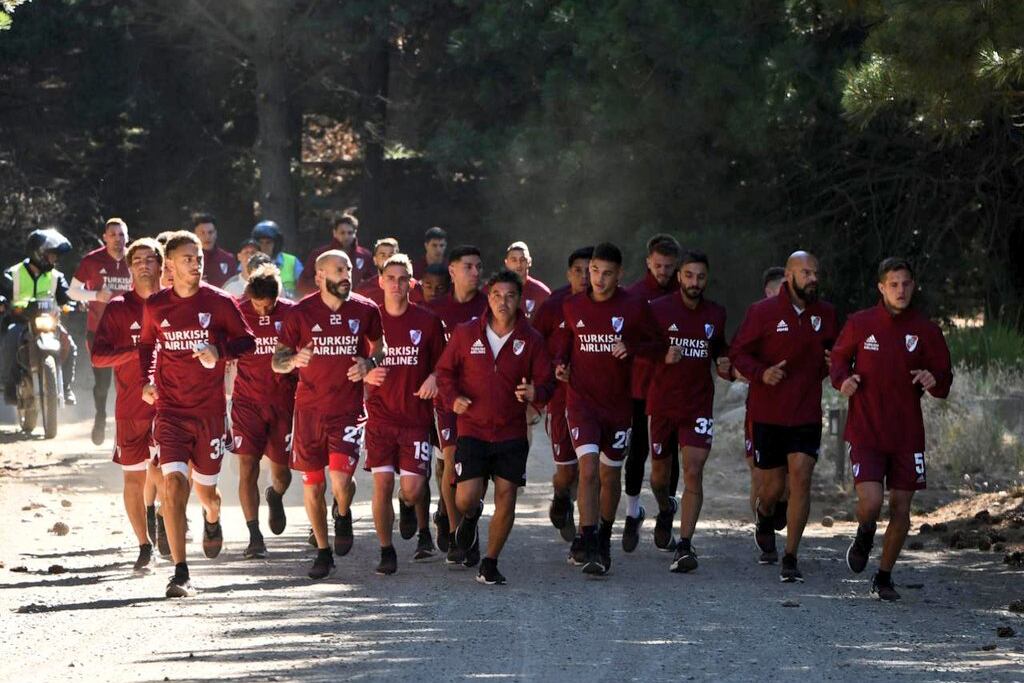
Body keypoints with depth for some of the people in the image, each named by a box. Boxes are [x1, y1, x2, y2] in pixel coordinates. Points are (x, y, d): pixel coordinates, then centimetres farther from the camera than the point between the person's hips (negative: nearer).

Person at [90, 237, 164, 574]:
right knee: (133, 478, 5)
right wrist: (140, 352, -18)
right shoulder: (118, 308, 1)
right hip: (131, 406, 1)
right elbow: (98, 355, -6)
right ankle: (144, 546, 19)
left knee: (161, 474, -13)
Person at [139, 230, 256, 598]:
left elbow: (247, 341, 3)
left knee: (205, 489, 9)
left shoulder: (219, 302, -3)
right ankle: (180, 572, -15)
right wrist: (147, 380, 3)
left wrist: (219, 352, -17)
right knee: (173, 482, -16)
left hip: (209, 408, 0)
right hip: (170, 409, 0)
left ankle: (213, 519, 49)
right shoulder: (155, 306, 2)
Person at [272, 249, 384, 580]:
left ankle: (343, 515, 18)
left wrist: (369, 363, -6)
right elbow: (276, 362, 3)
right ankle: (323, 551, 20)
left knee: (341, 477, -17)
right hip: (309, 409, 1)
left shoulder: (365, 310, 1)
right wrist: (294, 359, -20)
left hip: (348, 408, -1)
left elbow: (379, 347, 17)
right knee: (312, 483, 5)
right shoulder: (301, 312, -2)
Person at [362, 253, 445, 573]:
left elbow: (441, 363, 12)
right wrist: (366, 375, -11)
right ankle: (386, 552, 5)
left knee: (413, 488, -7)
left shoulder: (427, 321, 2)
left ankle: (414, 515, 30)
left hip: (416, 416, 0)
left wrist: (434, 378, -9)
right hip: (380, 416, 0)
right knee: (382, 484, -8)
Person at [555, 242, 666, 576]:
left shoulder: (634, 307, -4)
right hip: (582, 400, -1)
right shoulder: (572, 306, 2)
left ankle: (605, 539, 35)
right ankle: (591, 549, -21)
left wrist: (631, 348, -16)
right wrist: (561, 364, -1)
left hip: (618, 403, 1)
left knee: (610, 475, 12)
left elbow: (659, 345, 3)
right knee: (588, 468, -18)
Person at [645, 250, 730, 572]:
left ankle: (685, 546, -16)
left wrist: (725, 367, 1)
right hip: (661, 403, -1)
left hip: (698, 406, 1)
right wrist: (663, 357, -18)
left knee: (693, 472, -13)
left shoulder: (716, 315, 6)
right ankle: (665, 510, 47)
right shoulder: (658, 309, -4)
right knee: (660, 471, 13)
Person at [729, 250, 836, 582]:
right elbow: (738, 352, -2)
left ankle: (790, 557, -7)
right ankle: (765, 519, 43)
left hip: (807, 415, 2)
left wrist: (831, 365, -1)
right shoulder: (763, 312, -6)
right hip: (768, 414, -2)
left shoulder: (825, 313, 6)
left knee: (800, 478, -12)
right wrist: (761, 373, -20)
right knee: (774, 486, 5)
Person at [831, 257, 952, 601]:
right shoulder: (860, 324, -1)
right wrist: (843, 380, -8)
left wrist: (933, 381, -17)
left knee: (901, 510, 2)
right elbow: (839, 359, 14)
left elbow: (945, 384, 6)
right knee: (871, 502, -17)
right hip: (866, 430, -2)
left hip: (907, 434, 2)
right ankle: (864, 536, 19)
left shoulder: (926, 330, 1)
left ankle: (884, 577, 21)